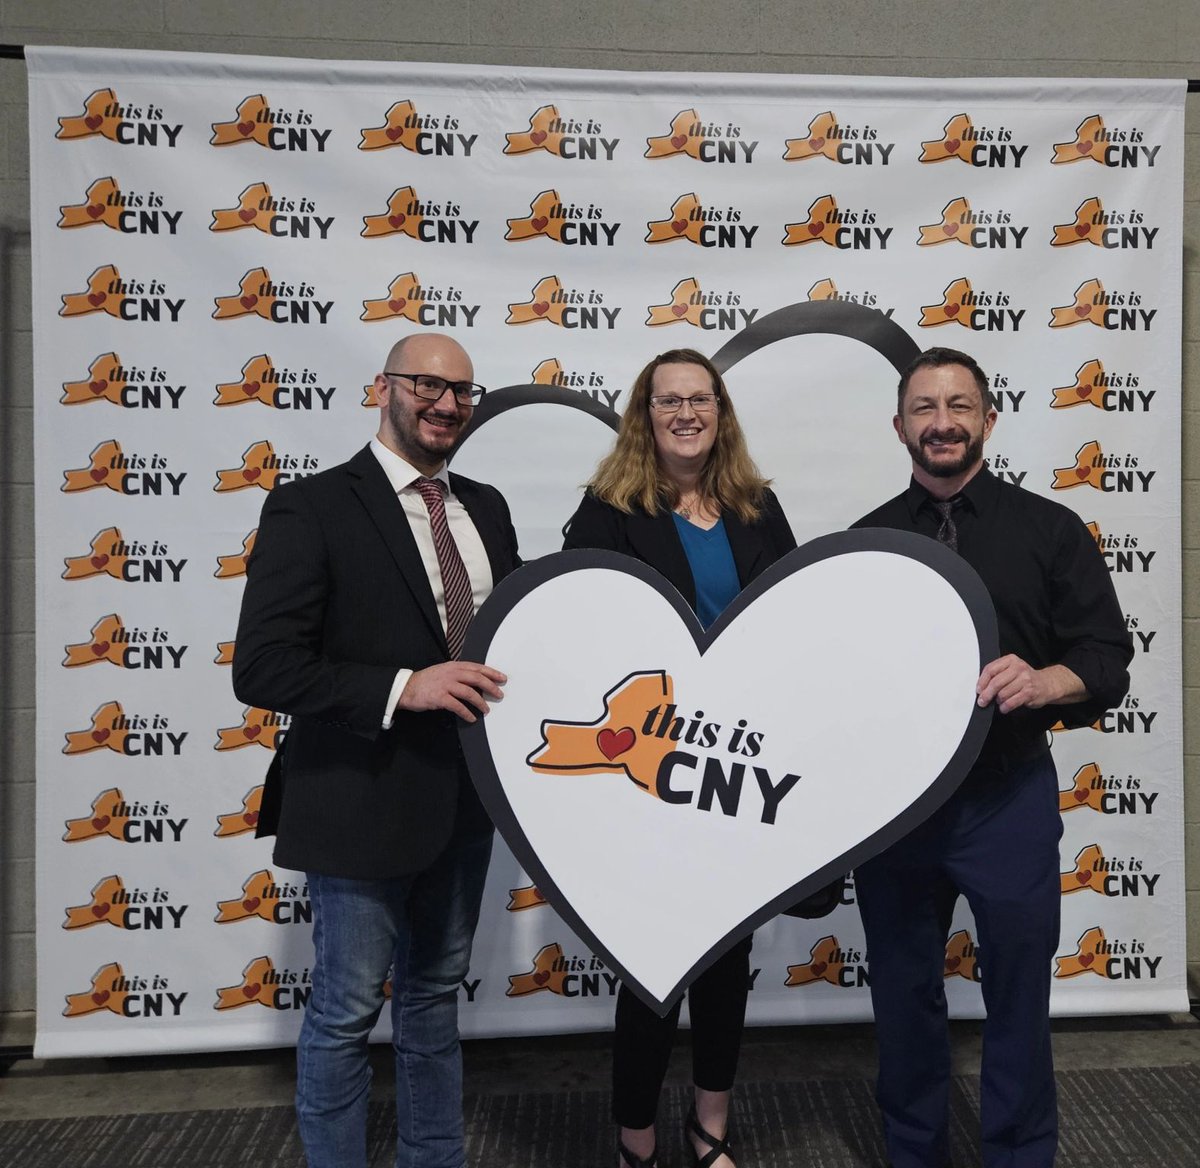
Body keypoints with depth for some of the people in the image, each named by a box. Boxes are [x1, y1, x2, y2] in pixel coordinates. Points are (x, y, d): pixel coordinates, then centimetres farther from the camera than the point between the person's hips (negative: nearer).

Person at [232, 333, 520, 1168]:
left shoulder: (485, 507, 7)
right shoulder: (311, 507, -13)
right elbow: (262, 666, -19)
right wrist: (403, 687, -27)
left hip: (466, 793, 7)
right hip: (364, 801, -6)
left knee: (435, 991, 22)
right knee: (346, 1012, 9)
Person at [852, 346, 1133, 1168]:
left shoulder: (1049, 528, 1)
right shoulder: (865, 539, 6)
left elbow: (1108, 661, -3)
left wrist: (1043, 681, -22)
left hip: (1009, 797, -2)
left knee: (1017, 996, 11)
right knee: (904, 996, 15)